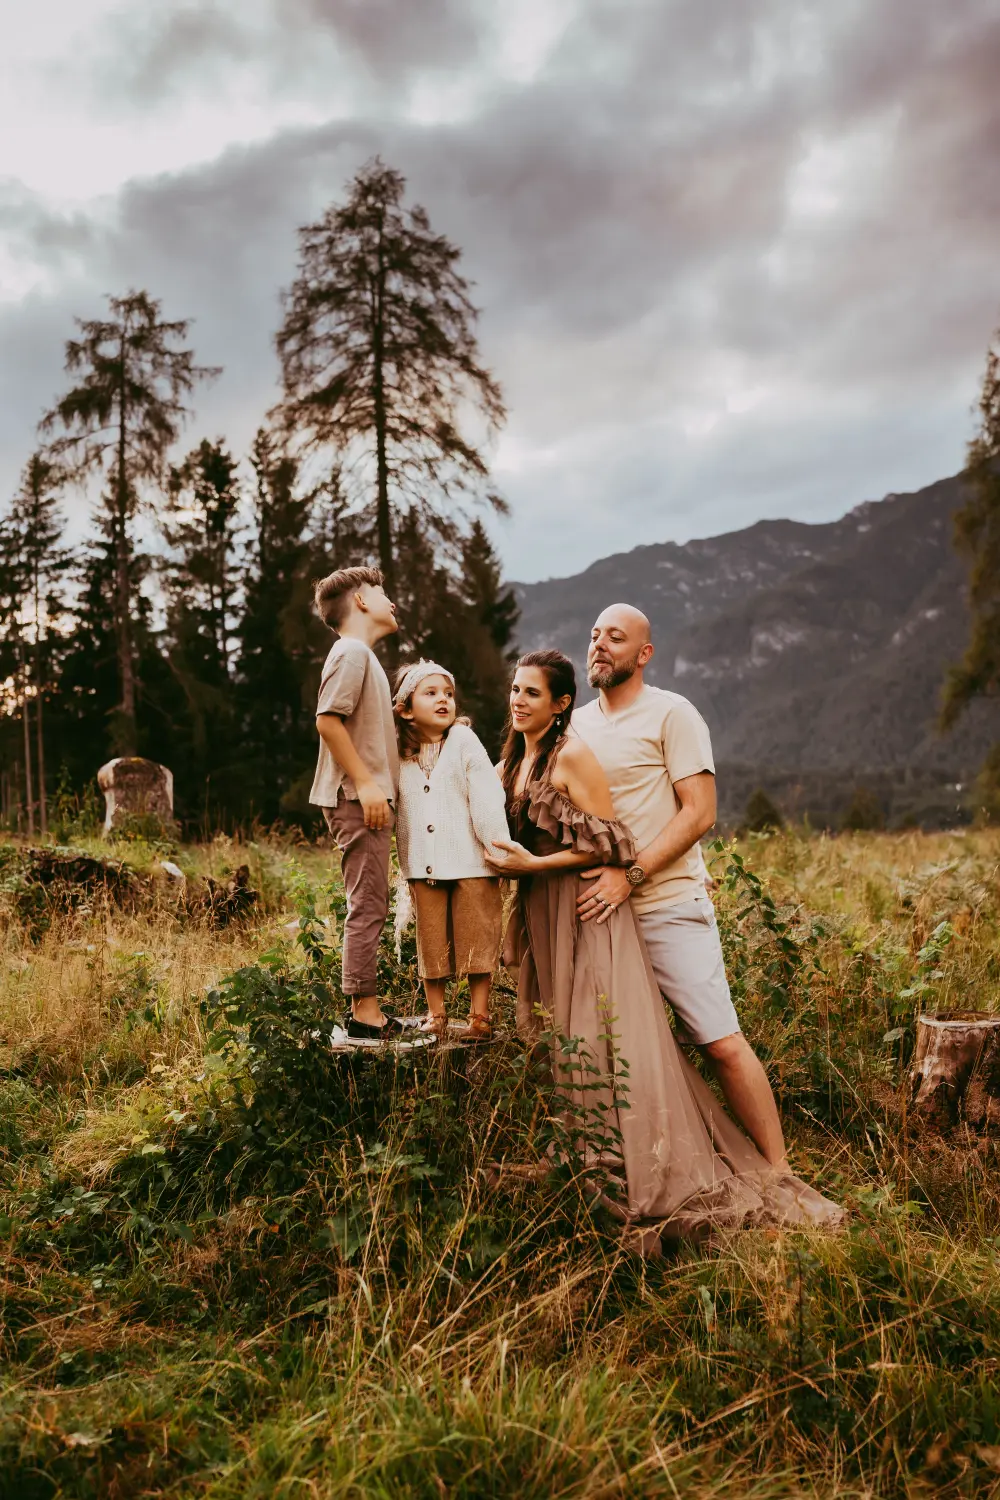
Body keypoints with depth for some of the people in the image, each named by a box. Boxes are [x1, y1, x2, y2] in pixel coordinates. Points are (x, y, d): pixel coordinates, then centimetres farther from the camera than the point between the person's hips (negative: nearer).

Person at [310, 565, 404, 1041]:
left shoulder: (363, 655, 22)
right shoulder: (352, 652, -8)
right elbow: (327, 720, -19)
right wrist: (364, 782, -21)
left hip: (367, 798, 10)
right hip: (358, 799, -10)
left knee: (369, 907, 12)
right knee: (367, 907, -8)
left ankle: (367, 1010, 18)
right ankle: (364, 1013, -3)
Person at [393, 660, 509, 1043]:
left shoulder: (465, 743, -3)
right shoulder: (399, 756, 7)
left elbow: (486, 798, -8)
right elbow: (395, 809, 15)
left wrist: (500, 847, -13)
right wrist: (404, 862, 12)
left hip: (470, 860, -3)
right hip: (423, 864, 3)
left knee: (476, 940, 4)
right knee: (431, 943, 9)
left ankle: (480, 1016, 14)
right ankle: (435, 1016, 21)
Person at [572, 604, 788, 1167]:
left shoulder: (671, 713, -2)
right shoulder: (576, 725, 14)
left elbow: (699, 813, -11)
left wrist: (631, 875, -20)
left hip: (668, 907, -5)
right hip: (599, 909, 6)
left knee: (724, 1045, -7)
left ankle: (778, 1175, 4)